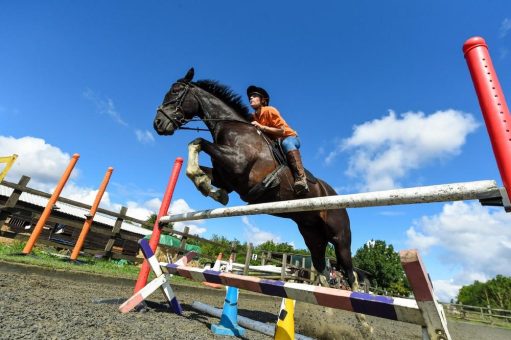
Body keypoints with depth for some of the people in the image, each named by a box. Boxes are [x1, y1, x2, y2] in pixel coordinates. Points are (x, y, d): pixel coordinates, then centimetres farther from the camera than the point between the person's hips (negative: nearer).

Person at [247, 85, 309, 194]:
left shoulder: (269, 110, -17)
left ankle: (300, 178, -49)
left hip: (289, 137, -7)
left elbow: (281, 131, -23)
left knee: (286, 144, -40)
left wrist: (261, 127, -28)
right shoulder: (253, 117, 1)